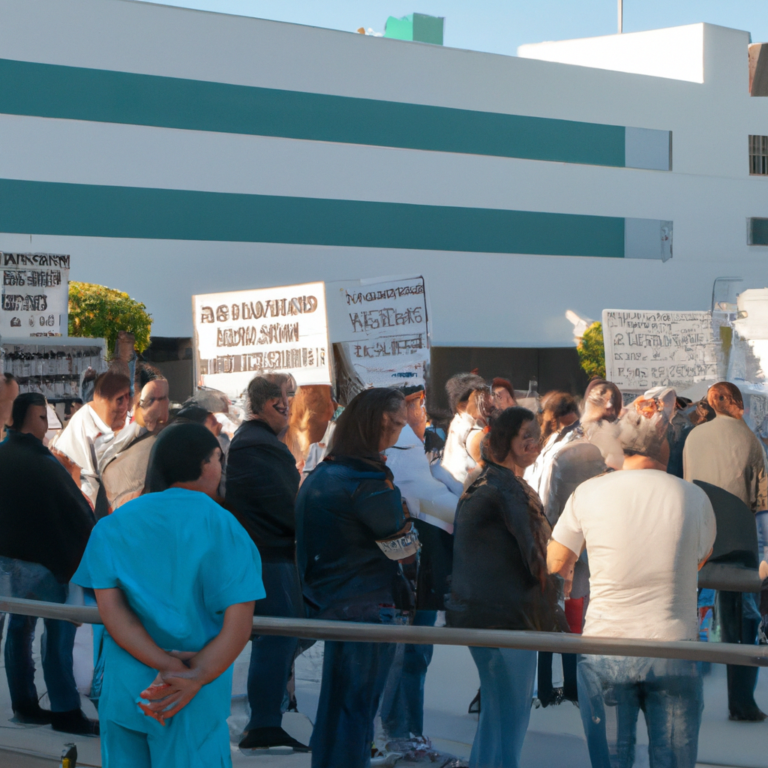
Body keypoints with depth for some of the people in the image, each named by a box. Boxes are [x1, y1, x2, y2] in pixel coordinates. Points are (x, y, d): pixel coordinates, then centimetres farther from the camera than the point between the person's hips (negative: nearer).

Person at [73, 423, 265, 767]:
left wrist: (168, 666, -15)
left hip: (123, 688, 3)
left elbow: (108, 606, -8)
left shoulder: (114, 525, 4)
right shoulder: (221, 527, -6)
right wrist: (194, 679, -18)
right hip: (195, 700, -3)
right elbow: (239, 622, -15)